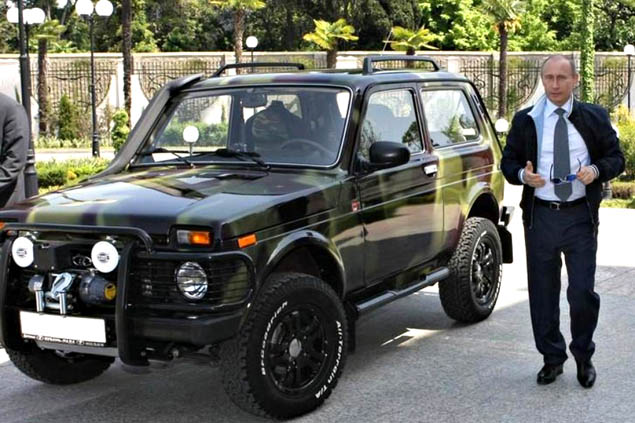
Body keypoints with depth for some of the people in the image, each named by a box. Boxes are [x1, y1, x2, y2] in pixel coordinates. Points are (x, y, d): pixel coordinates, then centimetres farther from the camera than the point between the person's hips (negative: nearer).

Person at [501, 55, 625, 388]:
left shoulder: (594, 118, 4)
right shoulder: (525, 121, 5)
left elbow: (616, 157, 8)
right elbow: (508, 161, 9)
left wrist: (597, 170, -13)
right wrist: (522, 175, -13)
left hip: (580, 215, -1)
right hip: (540, 216, 1)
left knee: (583, 292, -4)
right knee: (542, 292, 7)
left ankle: (583, 357, 19)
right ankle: (552, 358, 23)